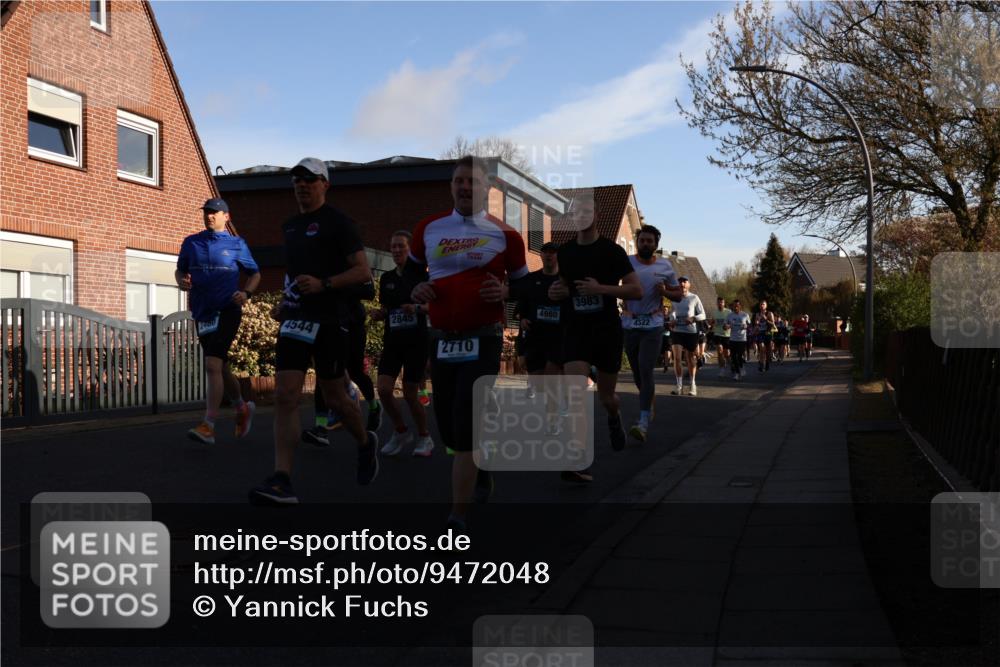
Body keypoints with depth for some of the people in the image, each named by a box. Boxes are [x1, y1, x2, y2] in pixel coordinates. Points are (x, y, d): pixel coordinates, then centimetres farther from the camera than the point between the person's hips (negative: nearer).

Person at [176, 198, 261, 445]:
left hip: (227, 310, -5)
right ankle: (242, 408, 40)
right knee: (221, 368, 15)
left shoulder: (236, 244, 3)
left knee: (213, 365, -18)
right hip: (202, 313, 5)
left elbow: (255, 273, 12)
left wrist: (246, 293, -7)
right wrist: (182, 281, -2)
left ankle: (208, 426, -20)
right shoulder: (191, 243, 12)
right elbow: (180, 270, 21)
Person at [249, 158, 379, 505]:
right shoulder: (290, 225, 17)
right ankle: (281, 482, -10)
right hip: (294, 318, 6)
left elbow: (363, 271, -10)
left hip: (329, 319, -6)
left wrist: (323, 284, -22)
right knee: (285, 395, -7)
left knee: (333, 396, 6)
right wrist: (285, 300, 16)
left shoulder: (338, 223, -5)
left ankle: (365, 443, 36)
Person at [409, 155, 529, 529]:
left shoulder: (504, 235, -1)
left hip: (483, 339, -4)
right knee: (449, 426, 10)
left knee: (466, 425, -10)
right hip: (440, 339, 4)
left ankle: (458, 517, -4)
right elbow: (411, 270, 23)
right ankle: (481, 470, 42)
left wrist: (505, 292, -13)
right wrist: (415, 289, 1)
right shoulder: (428, 228, 8)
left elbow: (525, 284, 8)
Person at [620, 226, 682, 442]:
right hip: (629, 324, 2)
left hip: (653, 326, -2)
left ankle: (643, 423, -15)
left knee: (645, 371, -14)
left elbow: (678, 295, 10)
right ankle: (649, 404, 40)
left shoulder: (665, 266, 2)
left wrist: (665, 291, -10)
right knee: (637, 373, 13)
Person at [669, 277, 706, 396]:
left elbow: (703, 315, 0)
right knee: (677, 357, -13)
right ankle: (679, 385, -7)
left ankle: (693, 385, 25)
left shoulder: (694, 298, -2)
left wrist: (693, 318, -19)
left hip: (691, 332, -1)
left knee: (690, 359, 8)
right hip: (677, 331, 1)